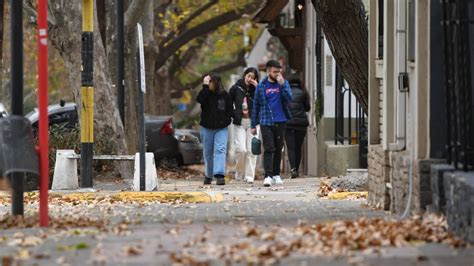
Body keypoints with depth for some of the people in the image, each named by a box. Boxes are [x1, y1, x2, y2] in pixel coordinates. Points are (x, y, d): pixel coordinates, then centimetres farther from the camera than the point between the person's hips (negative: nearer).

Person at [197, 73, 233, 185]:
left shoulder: (224, 95, 1)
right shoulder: (206, 94, 0)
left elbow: (230, 109, 8)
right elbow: (200, 99, -24)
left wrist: (225, 120, -5)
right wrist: (205, 86, -24)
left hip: (221, 128, -1)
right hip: (207, 128, 1)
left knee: (220, 150, -15)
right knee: (208, 152, 10)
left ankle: (219, 175, -23)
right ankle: (208, 175, 24)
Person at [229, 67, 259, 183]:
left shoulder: (256, 89, 4)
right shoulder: (236, 88, 3)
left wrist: (257, 87, -15)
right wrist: (233, 115, 0)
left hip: (252, 122, 1)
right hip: (239, 123, -1)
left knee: (251, 150, -2)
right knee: (241, 149, -11)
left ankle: (249, 176, 2)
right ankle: (239, 173, 10)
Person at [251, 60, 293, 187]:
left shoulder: (284, 84, 5)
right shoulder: (261, 86, 3)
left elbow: (288, 99, -10)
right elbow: (256, 106, 7)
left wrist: (282, 85, -19)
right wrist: (253, 125, 6)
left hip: (280, 122, 2)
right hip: (266, 122, -2)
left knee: (278, 149, 10)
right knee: (268, 149, -11)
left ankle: (276, 174, 21)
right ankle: (268, 176, -17)